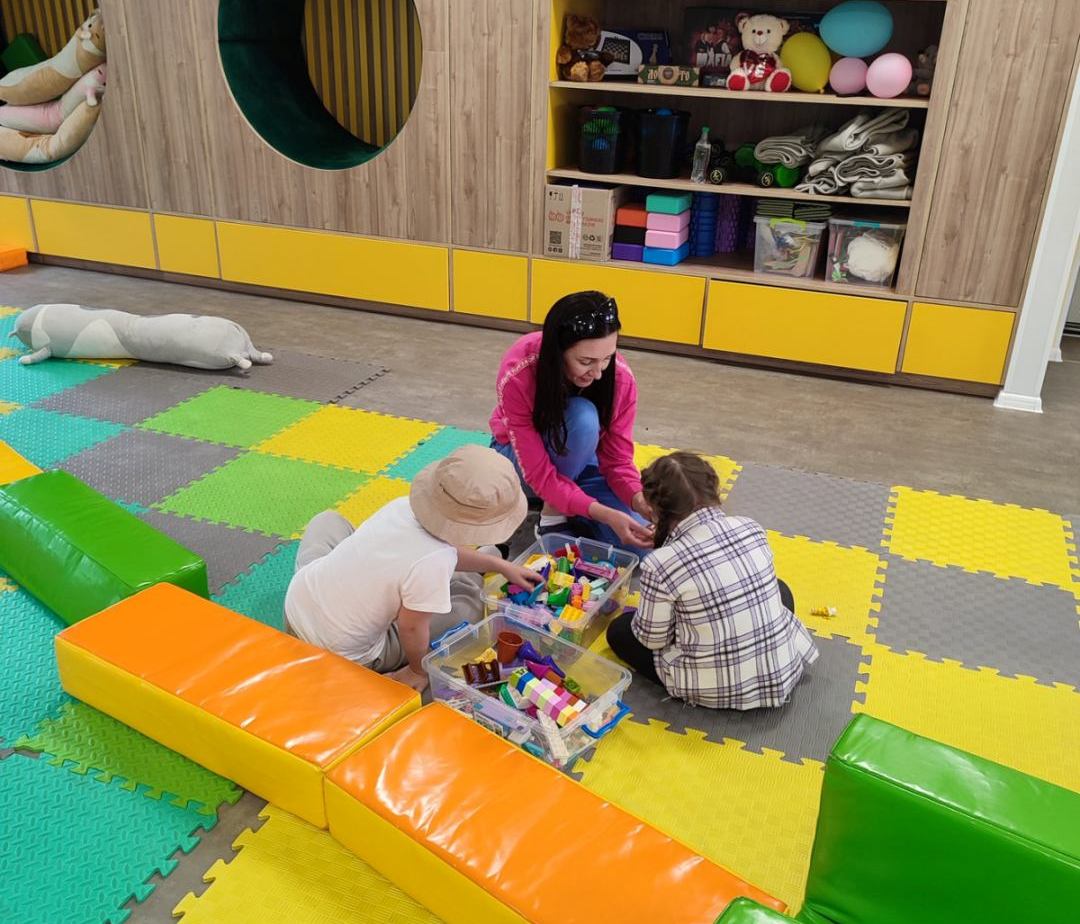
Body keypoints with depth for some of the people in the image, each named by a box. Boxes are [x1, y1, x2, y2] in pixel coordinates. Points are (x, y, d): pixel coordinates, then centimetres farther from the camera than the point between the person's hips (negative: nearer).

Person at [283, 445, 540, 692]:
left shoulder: (406, 505, -13)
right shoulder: (434, 562, -32)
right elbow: (412, 627, -18)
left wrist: (500, 566, 15)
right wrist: (419, 671, 1)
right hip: (345, 656, -4)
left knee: (330, 519, 28)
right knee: (469, 603, 7)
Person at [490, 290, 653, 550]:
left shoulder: (621, 378, -24)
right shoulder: (518, 376, -34)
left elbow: (618, 459, -17)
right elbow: (540, 474, -33)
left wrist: (640, 501, -38)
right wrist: (604, 514, -44)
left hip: (578, 461, 4)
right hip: (520, 457, -3)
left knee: (641, 540, -19)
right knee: (583, 416, -37)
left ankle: (560, 502, 7)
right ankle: (553, 513, -15)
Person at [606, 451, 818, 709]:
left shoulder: (660, 565, -21)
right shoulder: (751, 528, -6)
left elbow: (652, 640, -8)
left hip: (716, 690, -4)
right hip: (783, 674, 5)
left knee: (619, 629, 15)